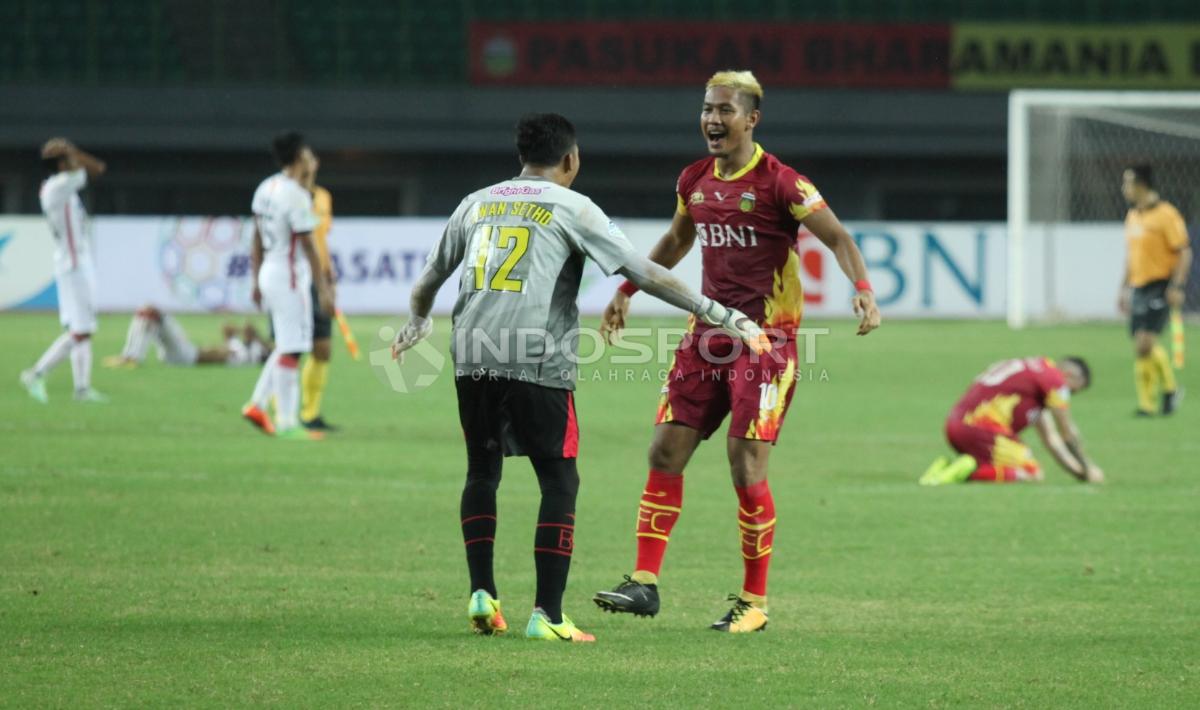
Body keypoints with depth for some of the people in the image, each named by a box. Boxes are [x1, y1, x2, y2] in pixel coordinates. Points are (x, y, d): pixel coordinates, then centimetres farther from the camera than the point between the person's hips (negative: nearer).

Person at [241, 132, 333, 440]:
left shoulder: (265, 189, 9)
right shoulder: (296, 195, -17)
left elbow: (257, 241, 15)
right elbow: (307, 246, -17)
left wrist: (257, 282, 22)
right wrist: (323, 289, -15)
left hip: (269, 273, 9)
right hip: (290, 276, -9)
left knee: (286, 346, 19)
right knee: (290, 351, -4)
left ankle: (257, 405, 17)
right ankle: (287, 423, -1)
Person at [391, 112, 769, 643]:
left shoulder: (477, 203, 17)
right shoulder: (571, 208, 3)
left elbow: (431, 276, 29)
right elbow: (643, 272, -2)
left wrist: (418, 322, 51)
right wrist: (721, 315, 1)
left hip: (472, 360, 4)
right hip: (538, 361, -4)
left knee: (482, 471, 21)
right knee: (559, 481, 3)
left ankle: (481, 592, 11)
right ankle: (547, 614, -4)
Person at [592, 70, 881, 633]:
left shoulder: (779, 182, -11)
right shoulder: (695, 181, 9)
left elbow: (837, 238, -13)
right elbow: (676, 241, 27)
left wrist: (862, 290, -30)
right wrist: (628, 290, 28)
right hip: (708, 333, 6)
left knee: (746, 467, -9)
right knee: (666, 451, -1)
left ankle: (754, 603, 2)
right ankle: (644, 583, 3)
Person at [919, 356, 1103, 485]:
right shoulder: (1054, 378, 0)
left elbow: (1050, 439, 30)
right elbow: (1068, 434, 5)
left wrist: (1078, 470, 29)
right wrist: (1087, 467, 17)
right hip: (981, 428, -9)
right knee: (1033, 474, -5)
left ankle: (948, 467, 7)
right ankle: (972, 472, -20)